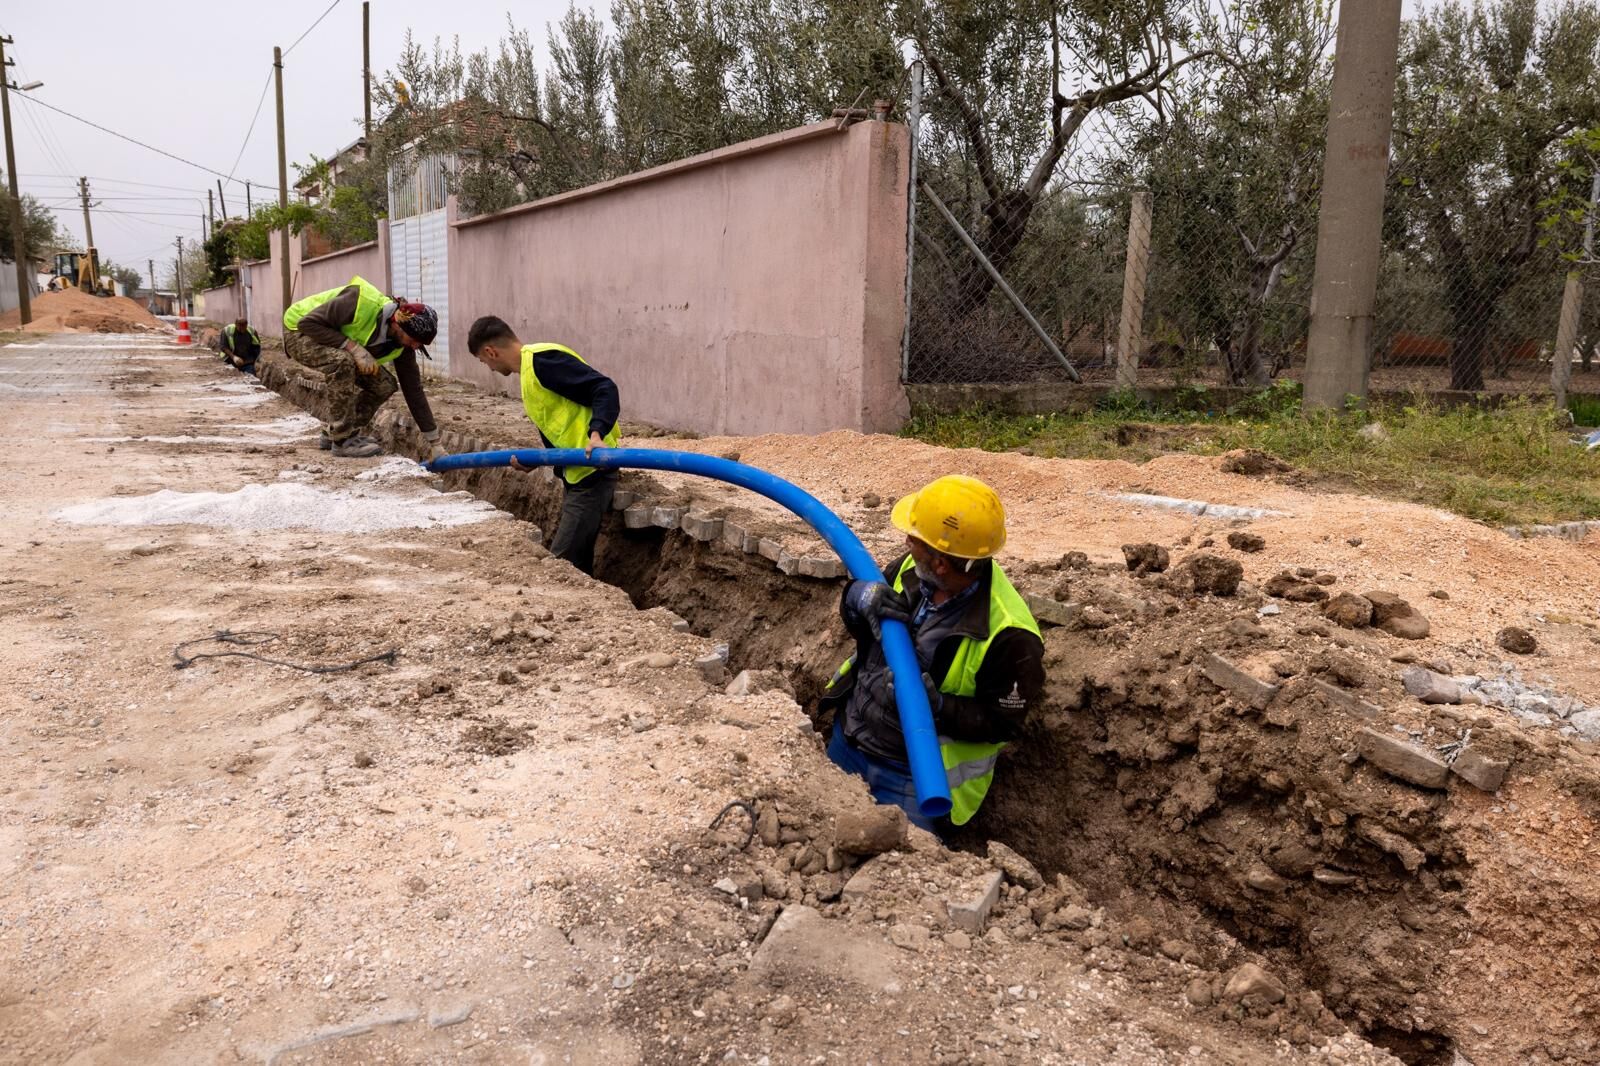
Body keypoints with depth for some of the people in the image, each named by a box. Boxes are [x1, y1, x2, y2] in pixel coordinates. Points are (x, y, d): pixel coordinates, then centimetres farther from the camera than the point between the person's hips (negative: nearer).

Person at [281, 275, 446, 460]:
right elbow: (308, 322, -32)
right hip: (299, 331, -7)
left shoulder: (401, 345, -14)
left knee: (384, 385, -8)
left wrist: (434, 442, -9)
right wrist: (354, 347, -38)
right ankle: (342, 440, -23)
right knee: (343, 362, -36)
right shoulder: (361, 302, -36)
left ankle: (331, 433, 7)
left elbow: (414, 391, -9)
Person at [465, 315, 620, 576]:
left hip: (591, 473, -10)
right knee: (575, 564, 12)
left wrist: (596, 434, -34)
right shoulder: (531, 368, 18)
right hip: (576, 474, 10)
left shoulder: (541, 359, -13)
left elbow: (604, 389, -21)